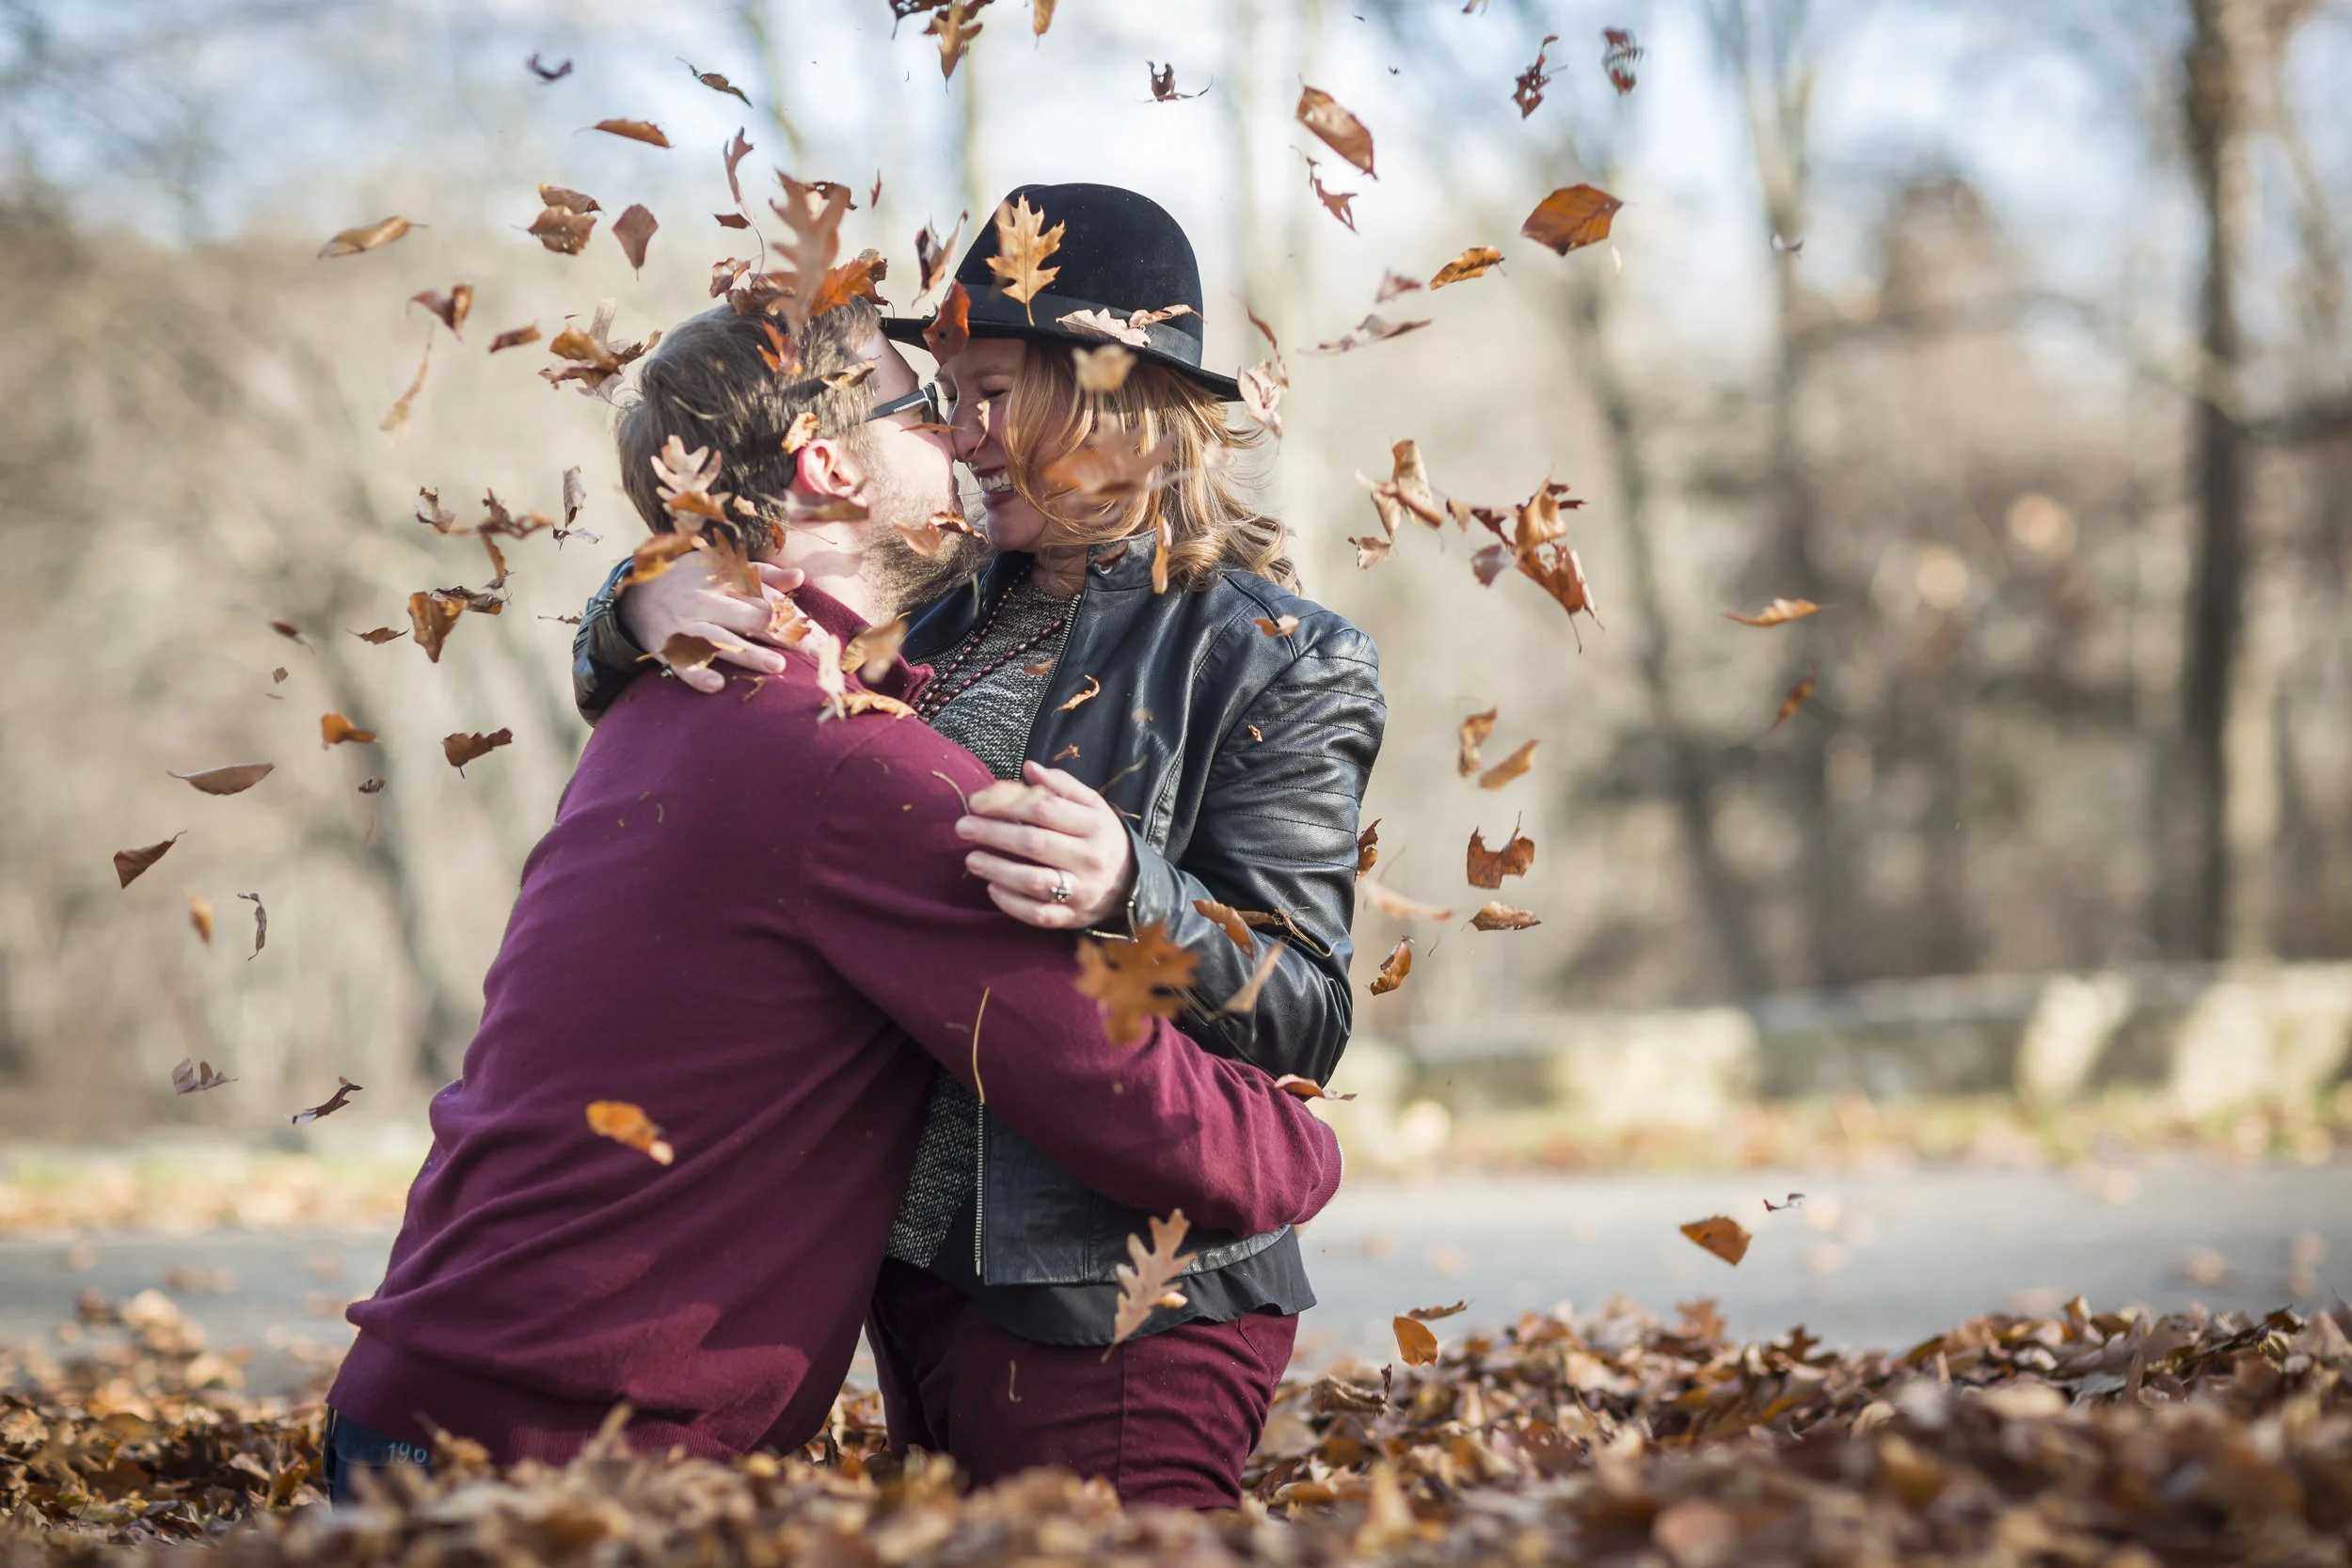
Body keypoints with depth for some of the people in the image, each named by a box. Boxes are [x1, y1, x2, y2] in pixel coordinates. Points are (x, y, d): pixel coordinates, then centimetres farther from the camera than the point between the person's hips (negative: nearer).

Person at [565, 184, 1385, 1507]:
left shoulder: (1276, 661, -7)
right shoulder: (956, 621, 13)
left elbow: (1304, 1020, -13)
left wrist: (1130, 894, -31)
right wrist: (640, 616, -5)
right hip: (919, 1274, 7)